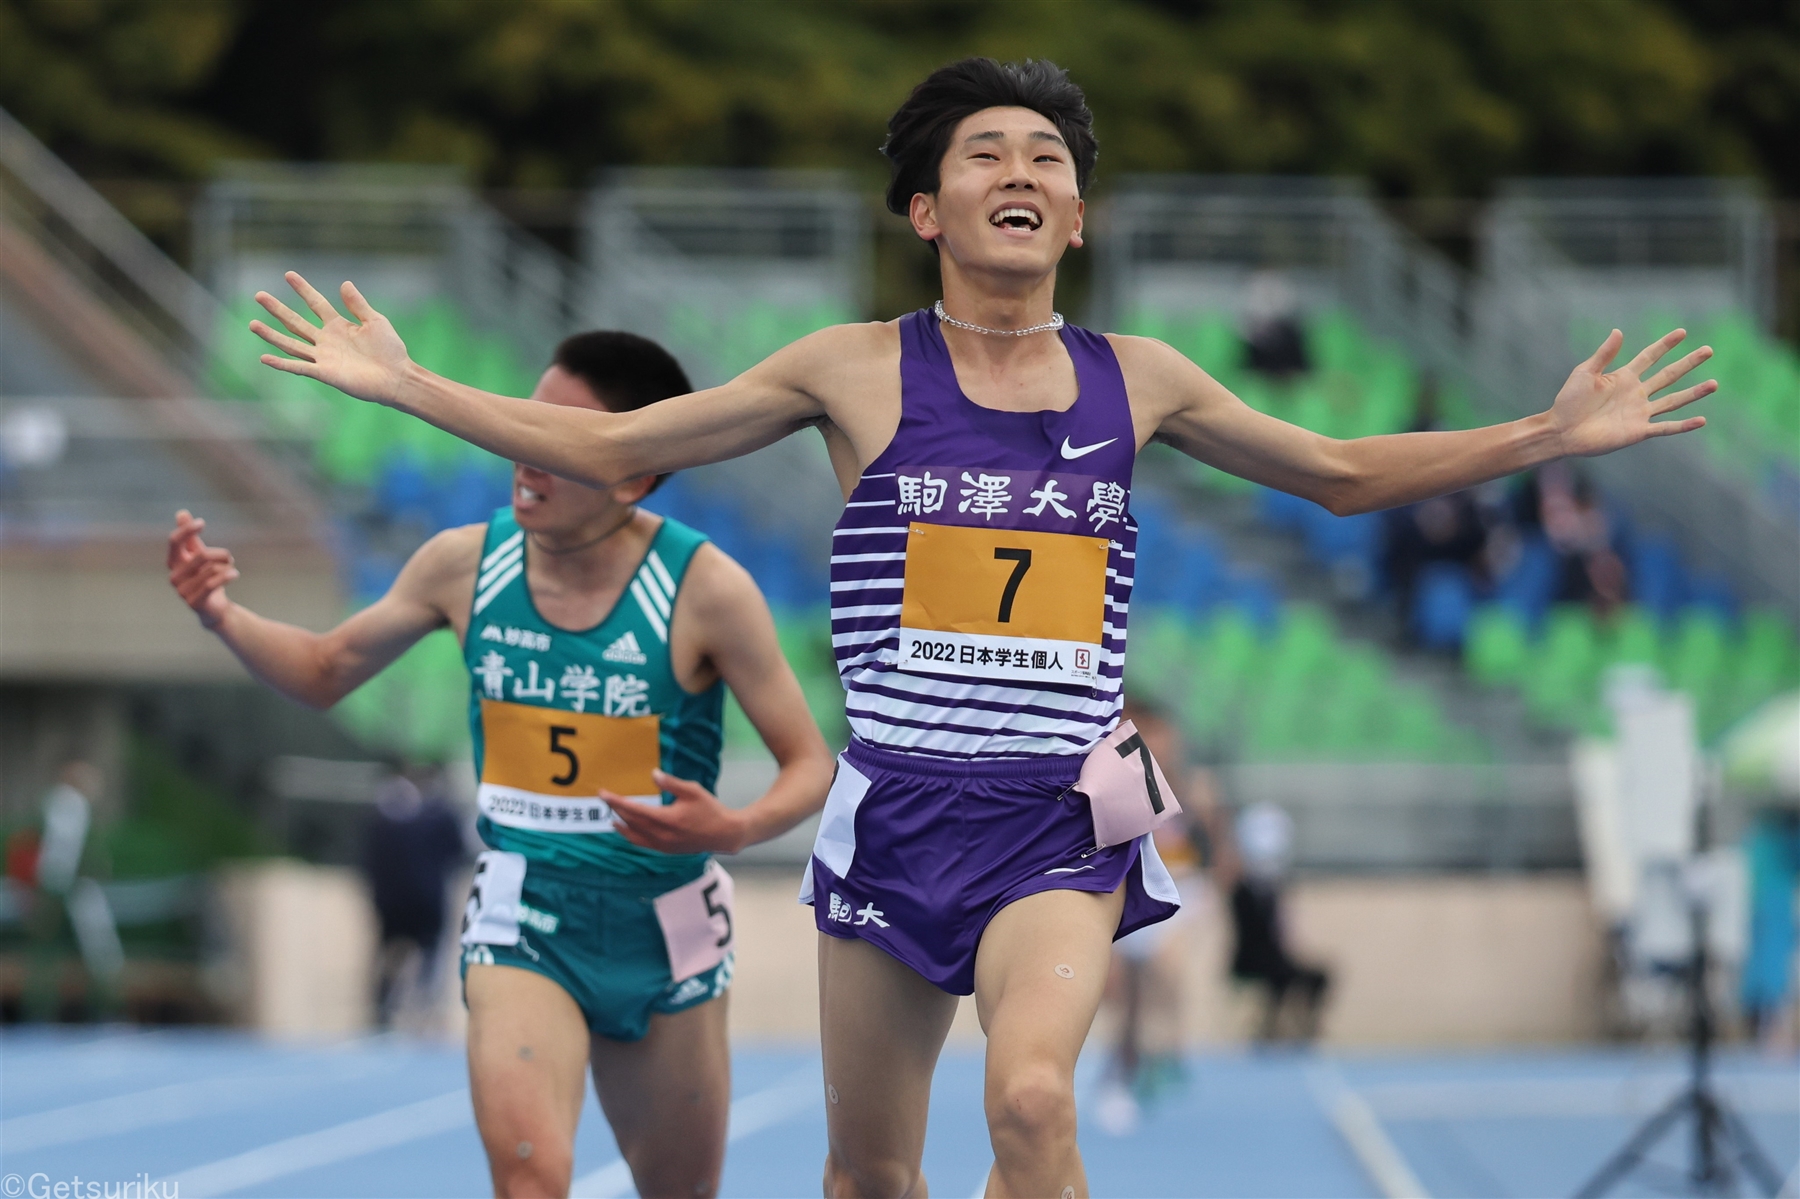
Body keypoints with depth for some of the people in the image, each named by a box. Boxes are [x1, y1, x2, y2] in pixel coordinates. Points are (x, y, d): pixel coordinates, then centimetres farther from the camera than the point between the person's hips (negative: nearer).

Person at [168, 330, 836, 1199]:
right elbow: (325, 674, 10)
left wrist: (735, 831, -31)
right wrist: (222, 616, -9)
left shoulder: (705, 589, -15)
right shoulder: (466, 564, -6)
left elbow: (813, 766, -10)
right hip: (522, 921, 0)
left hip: (663, 932, 0)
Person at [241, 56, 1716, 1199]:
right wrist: (403, 384, 2)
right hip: (897, 805, 1)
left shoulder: (1136, 380, 6)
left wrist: (1554, 434, 12)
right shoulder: (857, 371, 1)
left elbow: (1345, 474, 19)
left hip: (1064, 819, 0)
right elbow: (614, 448, 7)